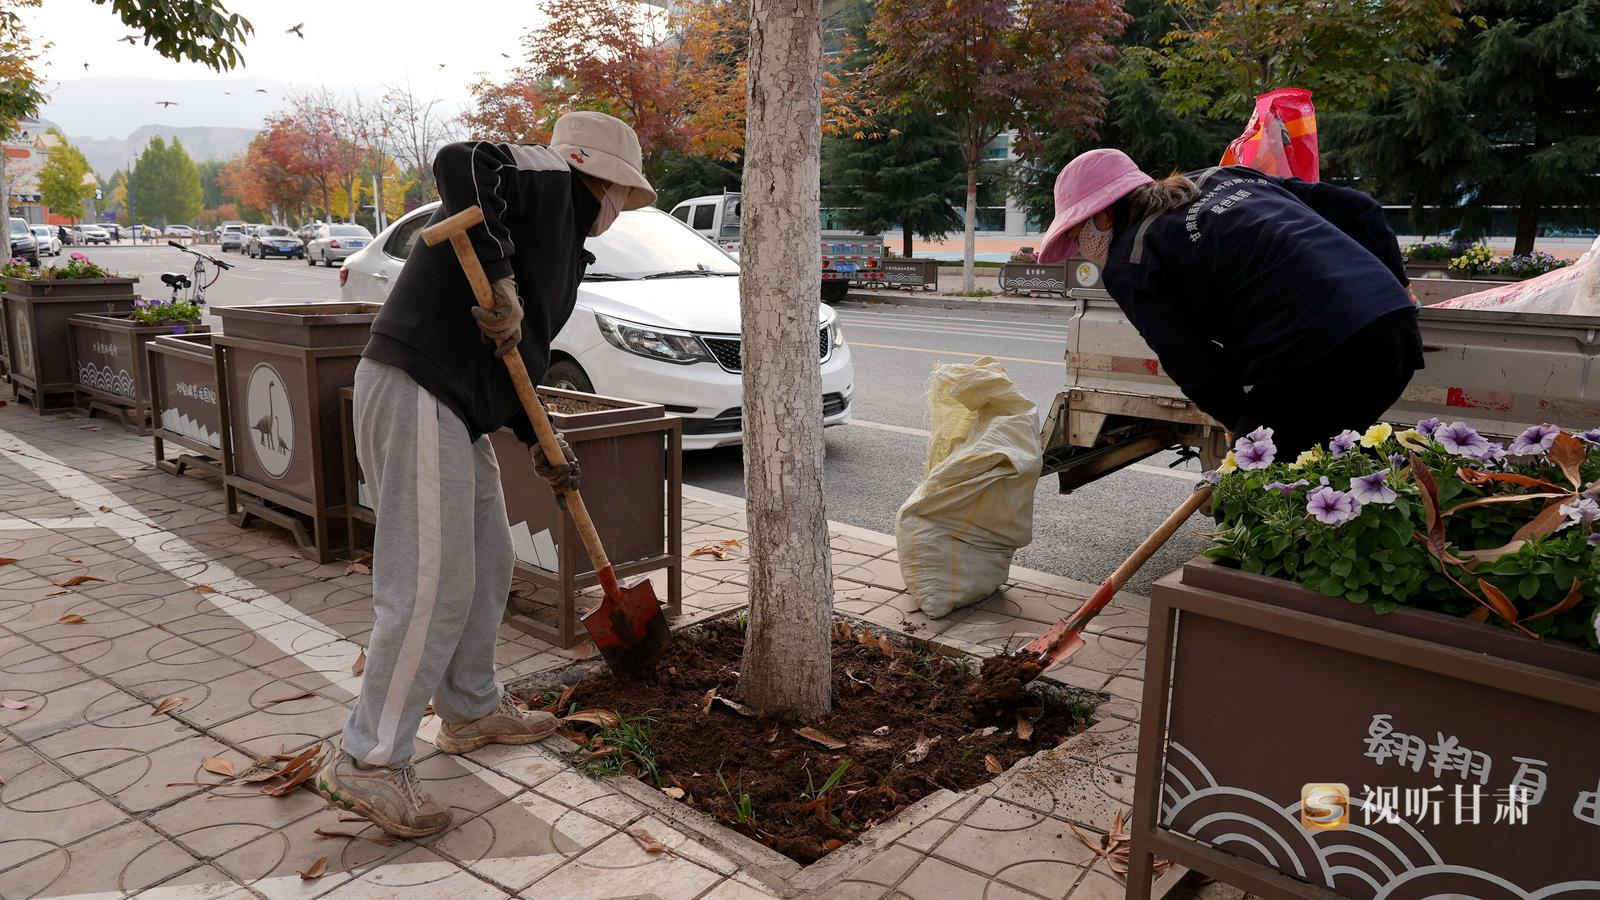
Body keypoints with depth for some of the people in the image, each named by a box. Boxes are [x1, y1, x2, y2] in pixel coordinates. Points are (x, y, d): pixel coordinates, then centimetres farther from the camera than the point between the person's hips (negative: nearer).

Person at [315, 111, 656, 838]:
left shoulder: (561, 242, 25)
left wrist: (541, 444, 24)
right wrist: (501, 280, -25)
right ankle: (369, 762, 4)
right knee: (432, 587, -9)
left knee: (488, 565, 18)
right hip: (416, 392, -11)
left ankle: (472, 710, 34)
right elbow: (459, 164, -23)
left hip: (459, 408, 11)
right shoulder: (549, 179, -2)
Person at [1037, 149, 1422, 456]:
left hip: (1317, 361, -9)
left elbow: (1196, 372, -4)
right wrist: (1396, 284, 30)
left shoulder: (1129, 264, 0)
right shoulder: (1224, 176, 22)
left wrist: (1246, 426, 13)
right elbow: (1358, 208, 22)